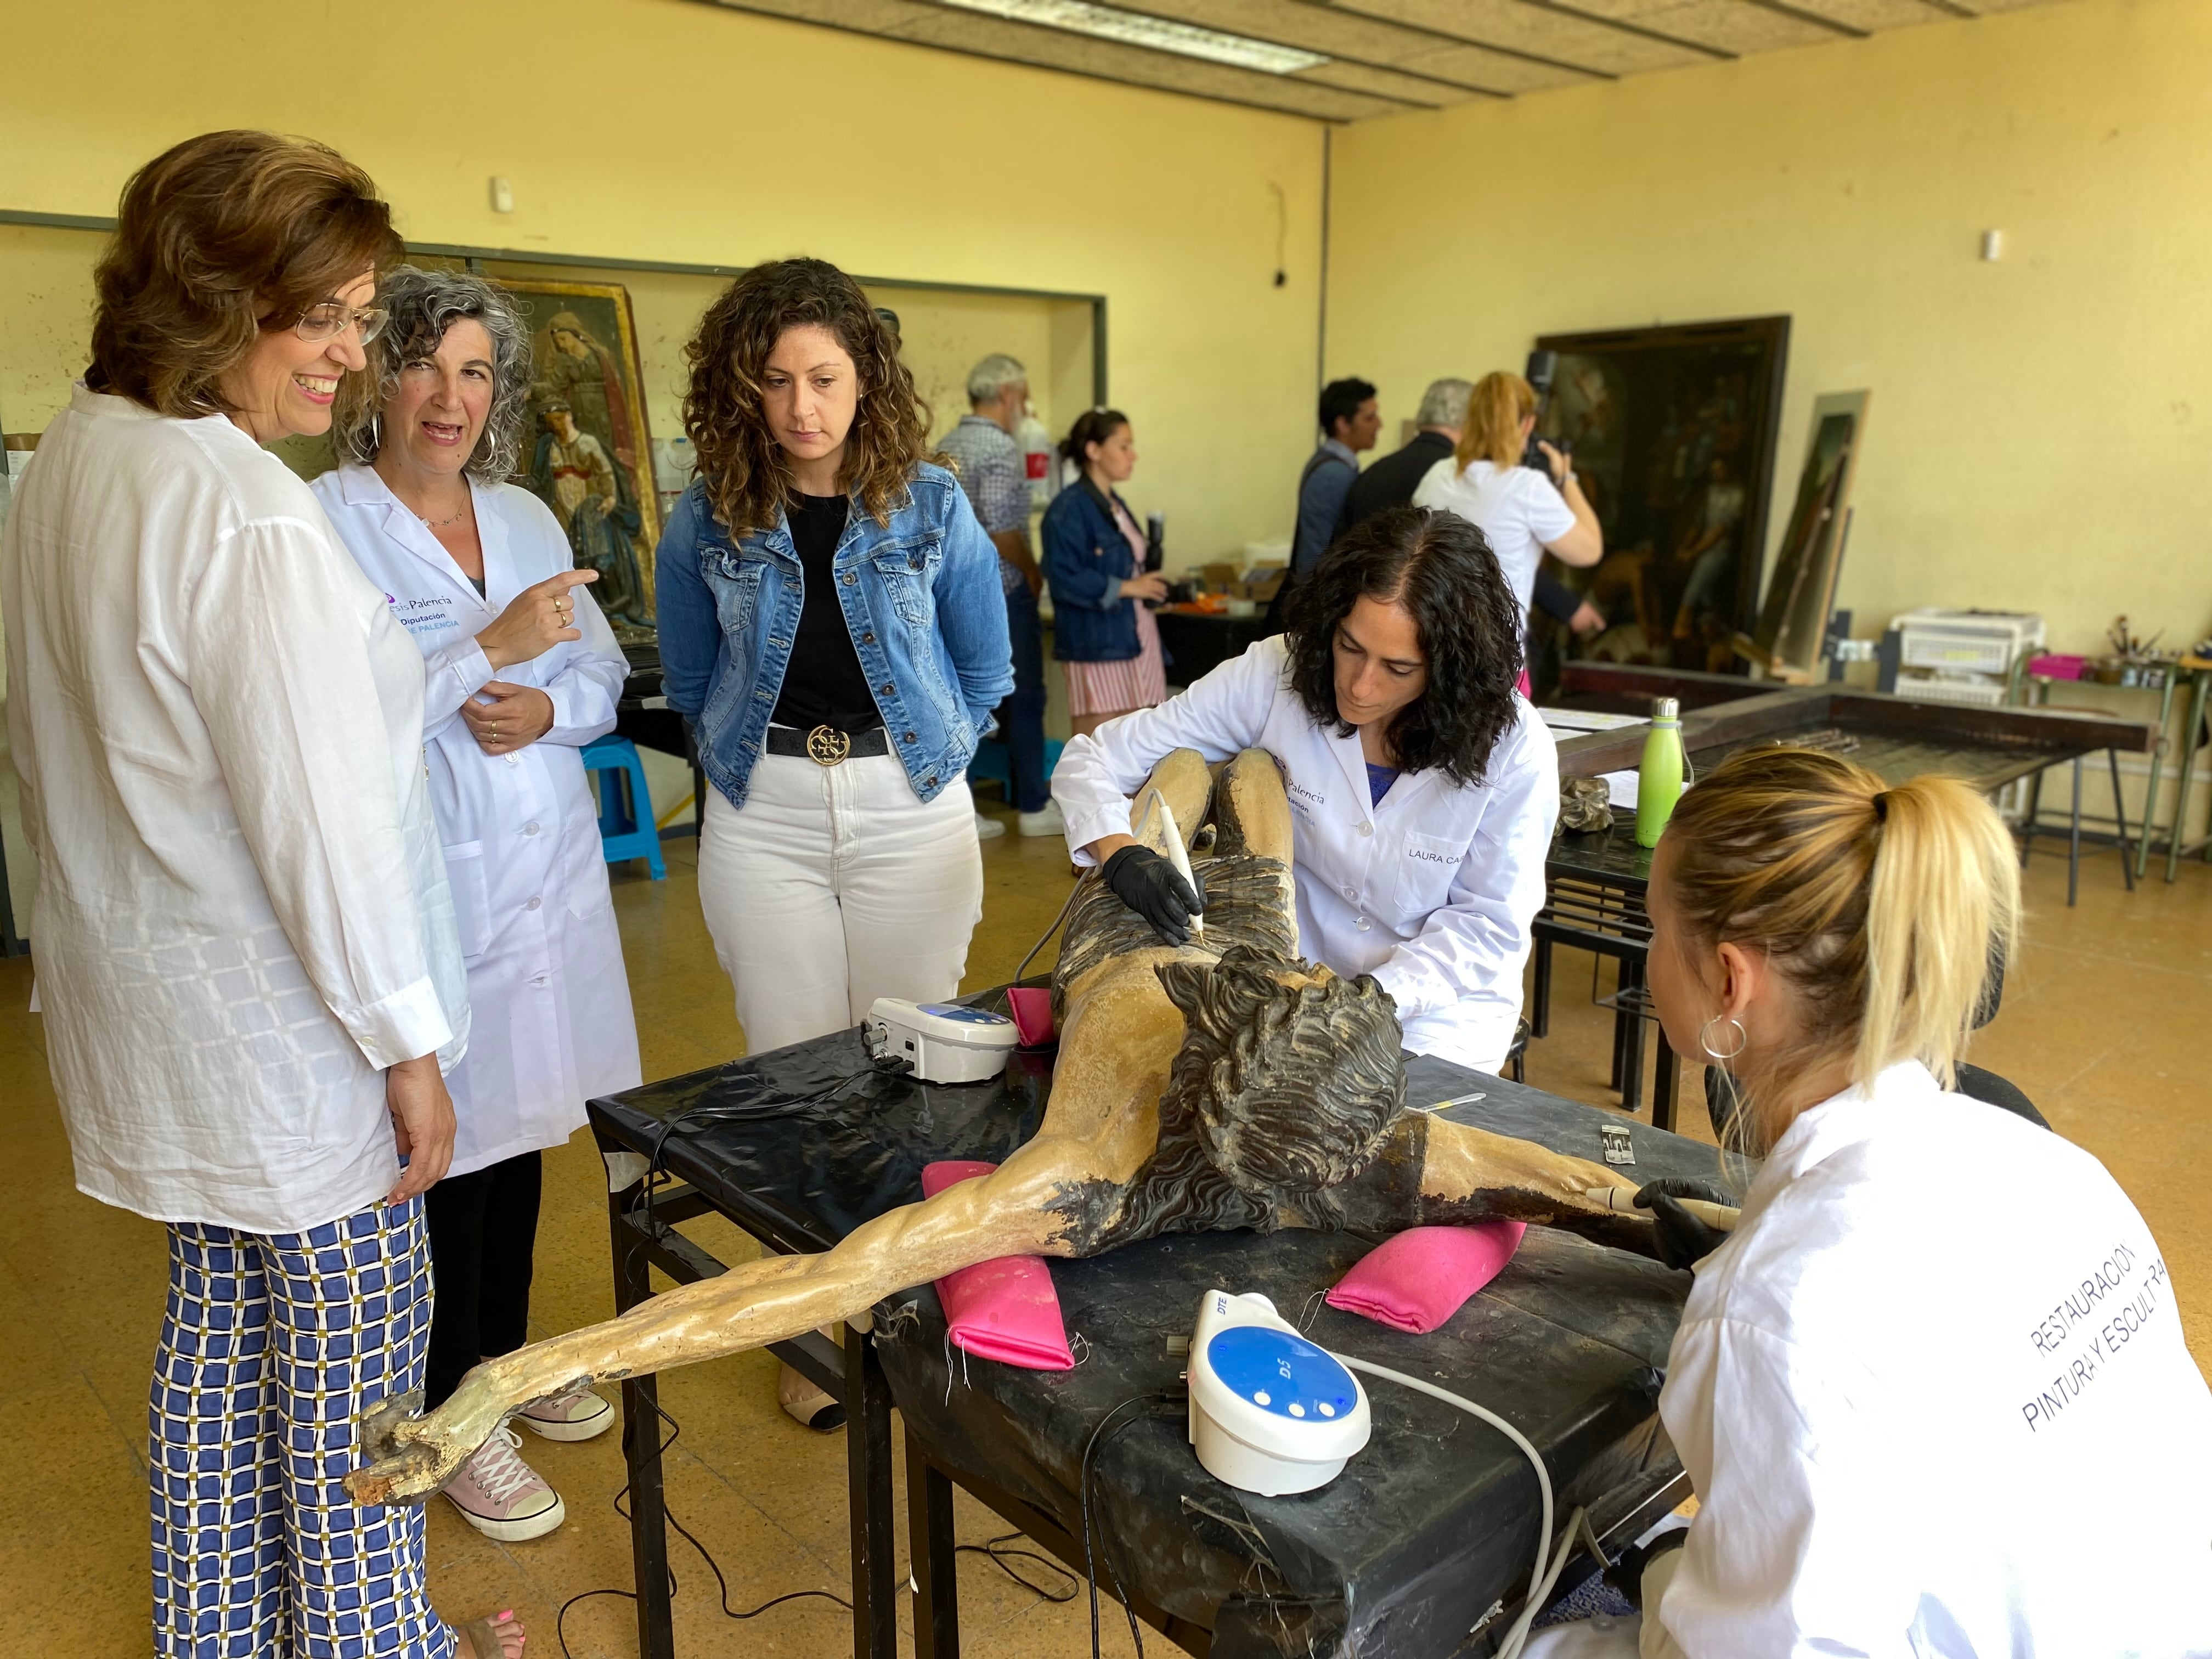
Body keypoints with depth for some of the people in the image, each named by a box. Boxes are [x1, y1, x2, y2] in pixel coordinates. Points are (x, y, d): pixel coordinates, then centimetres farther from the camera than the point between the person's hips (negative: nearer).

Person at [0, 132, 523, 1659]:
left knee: (221, 1328, 23)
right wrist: (406, 1043, -15)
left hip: (148, 994, 10)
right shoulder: (249, 516, -24)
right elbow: (317, 815, -23)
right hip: (283, 1022, -9)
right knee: (354, 1358, 9)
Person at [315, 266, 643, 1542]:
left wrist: (548, 706, -8)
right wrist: (489, 648, -20)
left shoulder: (529, 519, 11)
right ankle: (449, 1413, 23)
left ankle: (505, 1353, 38)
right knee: (448, 1137, 3)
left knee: (525, 1121, 17)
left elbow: (604, 673, 12)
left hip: (549, 867, 6)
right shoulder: (324, 524, -8)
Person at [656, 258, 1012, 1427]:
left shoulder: (931, 507, -2)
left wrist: (917, 759, 9)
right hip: (765, 817, 1)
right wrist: (765, 759, 12)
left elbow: (985, 672, 8)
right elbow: (689, 687, 13)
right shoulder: (706, 523, 0)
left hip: (913, 810, 0)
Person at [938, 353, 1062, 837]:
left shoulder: (946, 446, 11)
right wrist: (1033, 572, -9)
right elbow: (1001, 529, -23)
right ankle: (1033, 807, 10)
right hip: (1001, 592, -8)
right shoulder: (1000, 448, -15)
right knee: (1023, 701, 3)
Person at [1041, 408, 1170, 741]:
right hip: (1097, 646, -8)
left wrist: (1152, 587, 7)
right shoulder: (1069, 509, -12)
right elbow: (1064, 579, -20)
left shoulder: (1116, 505, 15)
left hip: (1136, 638, 9)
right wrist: (1126, 588, -15)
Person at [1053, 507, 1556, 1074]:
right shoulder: (1275, 675, -16)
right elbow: (1091, 760, -11)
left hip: (1440, 1005, 0)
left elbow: (1487, 926, -9)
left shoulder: (1515, 750, -17)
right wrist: (1122, 857, -30)